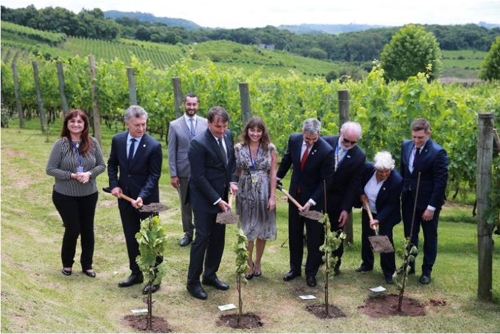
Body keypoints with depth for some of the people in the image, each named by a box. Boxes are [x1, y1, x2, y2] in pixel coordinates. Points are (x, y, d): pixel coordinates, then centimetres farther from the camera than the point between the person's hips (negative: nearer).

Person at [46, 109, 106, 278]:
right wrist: (72, 175, -20)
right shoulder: (61, 144, -13)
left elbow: (102, 165, 1)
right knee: (73, 229, 2)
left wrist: (89, 174, -17)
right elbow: (50, 169, -11)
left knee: (87, 229, 11)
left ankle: (87, 264, 26)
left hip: (89, 195, 3)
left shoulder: (92, 142, -5)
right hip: (65, 195, -3)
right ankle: (67, 263, 26)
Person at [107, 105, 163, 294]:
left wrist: (142, 196, -26)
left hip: (147, 198, -4)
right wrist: (114, 185, -2)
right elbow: (112, 164, 11)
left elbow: (154, 175, -15)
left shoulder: (154, 145, -16)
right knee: (131, 237, 13)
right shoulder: (117, 140, -2)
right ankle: (136, 273, 26)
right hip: (125, 196, 5)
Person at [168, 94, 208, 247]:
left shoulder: (205, 123, 1)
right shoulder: (175, 125, -1)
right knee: (185, 204, 10)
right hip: (183, 171, 0)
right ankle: (188, 233, 23)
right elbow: (171, 152, -1)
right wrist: (173, 174, -5)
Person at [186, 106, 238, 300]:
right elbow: (199, 177, -20)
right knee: (202, 238, -2)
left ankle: (210, 275, 27)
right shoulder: (198, 143, -20)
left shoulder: (228, 135, 1)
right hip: (204, 199, -7)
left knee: (218, 239, 12)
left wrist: (232, 181, -2)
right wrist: (217, 200, -21)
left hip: (222, 196, 7)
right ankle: (193, 282, 10)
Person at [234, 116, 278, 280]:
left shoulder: (270, 148, -4)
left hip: (264, 193, 0)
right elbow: (236, 172, 3)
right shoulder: (238, 148, -1)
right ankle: (249, 265, 16)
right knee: (247, 231, 3)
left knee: (262, 231, 8)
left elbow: (273, 173, -4)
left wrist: (272, 196, -8)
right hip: (245, 193, 0)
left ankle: (257, 264, 23)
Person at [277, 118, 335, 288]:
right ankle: (295, 268, 27)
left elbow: (326, 181, -19)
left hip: (315, 197, -4)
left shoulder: (326, 151, -25)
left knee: (314, 237, 5)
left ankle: (311, 273, 19)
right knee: (294, 234, 13)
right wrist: (278, 176, 17)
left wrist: (311, 201, -23)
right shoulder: (293, 139, -11)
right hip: (295, 194, 4)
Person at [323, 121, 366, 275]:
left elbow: (353, 185, -11)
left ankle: (336, 263, 26)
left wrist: (346, 209, -14)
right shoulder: (326, 142, -12)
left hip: (338, 199, -1)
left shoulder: (359, 156, -13)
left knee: (337, 231, 11)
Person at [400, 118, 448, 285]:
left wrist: (431, 207, -19)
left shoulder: (438, 152, -19)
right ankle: (409, 265, 28)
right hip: (409, 200, 5)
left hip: (428, 203, -5)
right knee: (410, 235, 15)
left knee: (430, 237, 10)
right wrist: (401, 193, 10)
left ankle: (427, 271, 21)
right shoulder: (406, 146, -1)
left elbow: (441, 182, -18)